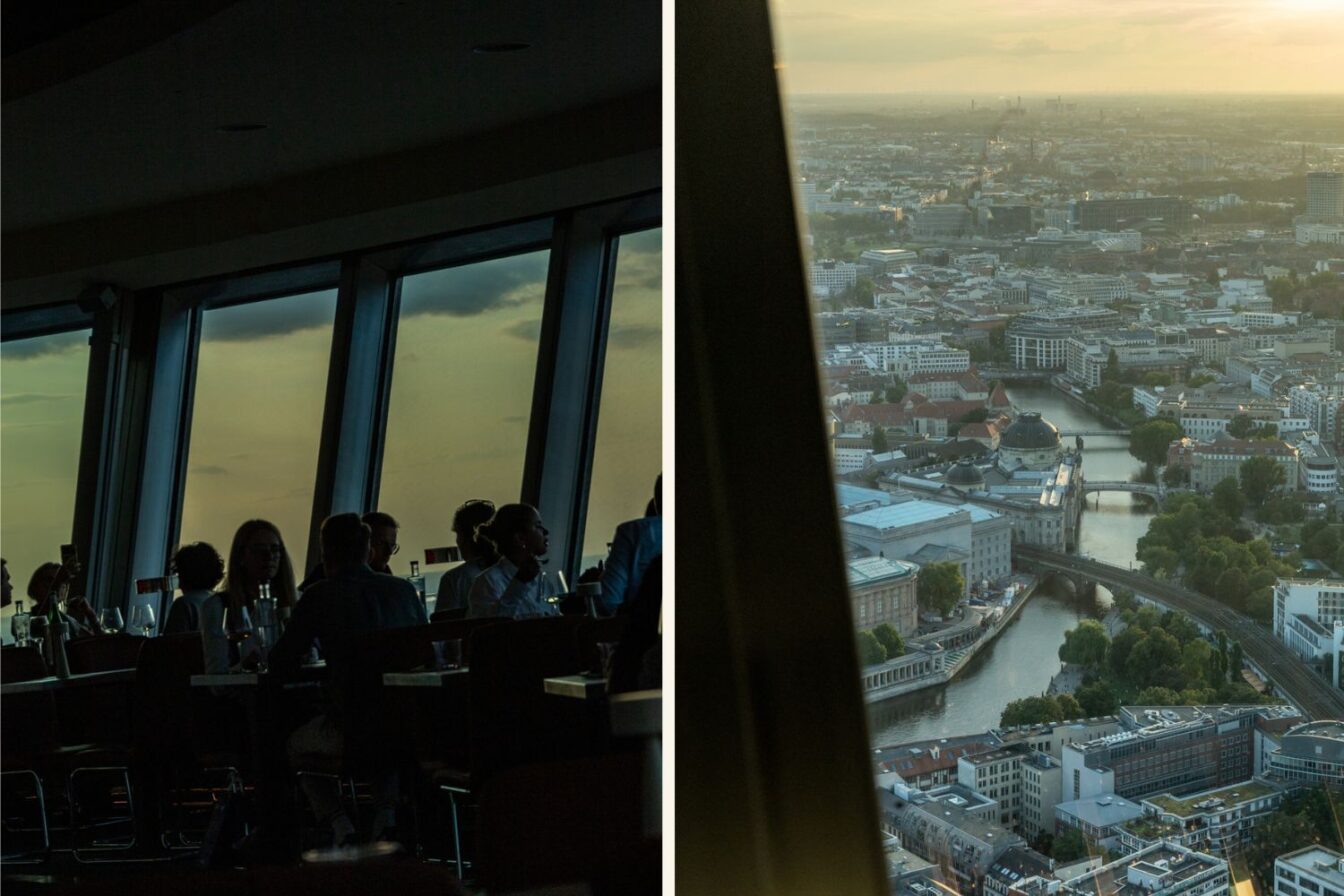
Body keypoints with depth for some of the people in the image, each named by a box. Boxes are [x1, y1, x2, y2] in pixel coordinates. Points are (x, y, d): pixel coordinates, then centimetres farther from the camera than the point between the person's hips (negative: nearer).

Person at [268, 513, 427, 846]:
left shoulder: (320, 596, -4)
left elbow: (280, 668, 1)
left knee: (297, 743, 30)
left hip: (355, 734, -3)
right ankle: (388, 810, 18)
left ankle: (337, 821, 11)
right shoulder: (404, 590, 7)